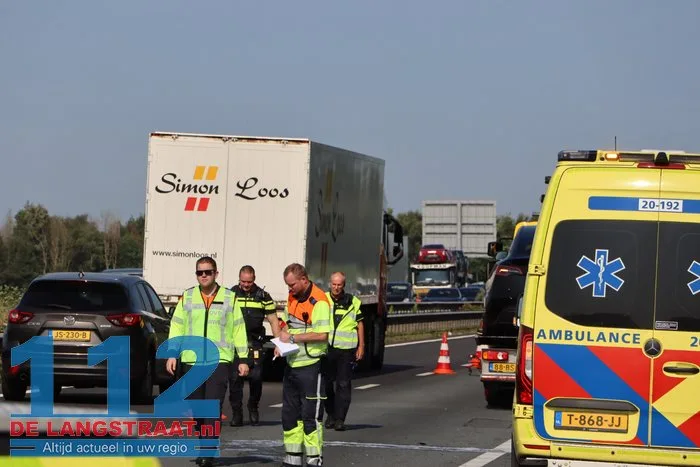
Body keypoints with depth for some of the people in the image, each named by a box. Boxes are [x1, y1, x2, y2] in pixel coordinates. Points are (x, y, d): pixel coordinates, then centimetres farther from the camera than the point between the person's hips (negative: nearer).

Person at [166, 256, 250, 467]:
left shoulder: (230, 298, 6)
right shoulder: (187, 298, 10)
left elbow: (239, 330, 8)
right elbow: (176, 327, 9)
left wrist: (243, 359, 5)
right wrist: (172, 354, -1)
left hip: (219, 360, -3)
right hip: (191, 361, 3)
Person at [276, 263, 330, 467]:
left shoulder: (319, 302, -16)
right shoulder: (292, 297, 12)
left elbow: (322, 335, -22)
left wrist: (293, 337, -17)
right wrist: (281, 343, 4)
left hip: (310, 365, -9)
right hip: (291, 364, 9)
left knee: (311, 415, -5)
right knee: (289, 412, 13)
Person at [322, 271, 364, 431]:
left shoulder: (353, 302, 7)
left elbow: (360, 324, 13)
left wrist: (361, 346, 7)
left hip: (346, 349, -1)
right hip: (326, 348, 1)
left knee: (343, 384, -5)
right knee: (326, 383, 7)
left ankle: (339, 419, -4)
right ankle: (330, 415, 22)